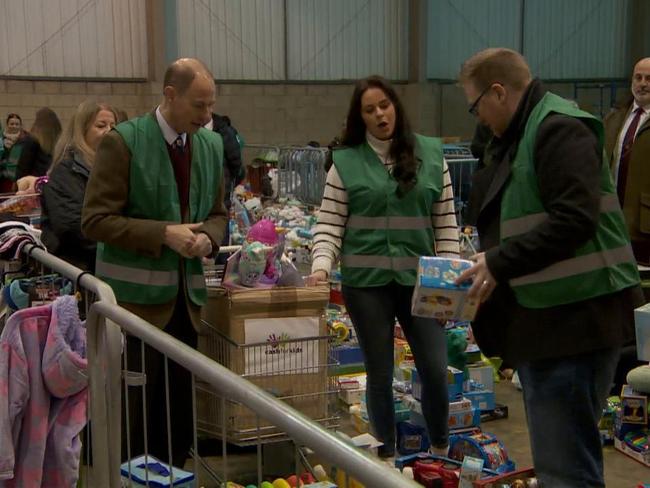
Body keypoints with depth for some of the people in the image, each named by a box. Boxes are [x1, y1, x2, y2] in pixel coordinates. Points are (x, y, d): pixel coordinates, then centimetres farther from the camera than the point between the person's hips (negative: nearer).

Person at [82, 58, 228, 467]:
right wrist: (163, 234, -20)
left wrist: (207, 236, -7)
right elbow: (96, 220, -12)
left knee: (180, 407, 11)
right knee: (139, 406, 1)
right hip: (137, 296, -5)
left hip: (187, 294, 5)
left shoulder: (211, 144, 8)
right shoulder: (123, 141, -10)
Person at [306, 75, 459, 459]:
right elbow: (330, 224, -1)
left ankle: (441, 450, 25)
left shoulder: (431, 155, 4)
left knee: (435, 369, 1)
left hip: (419, 279, 1)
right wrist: (322, 266, -17)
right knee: (380, 374, 9)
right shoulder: (346, 162, 1)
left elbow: (446, 222, 6)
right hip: (366, 282, -1)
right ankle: (387, 457, 25)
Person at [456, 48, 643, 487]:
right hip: (543, 317, 11)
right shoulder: (520, 135, 19)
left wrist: (500, 263, -18)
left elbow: (574, 219, -23)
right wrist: (487, 265, 9)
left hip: (574, 319, -11)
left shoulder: (560, 129, -12)